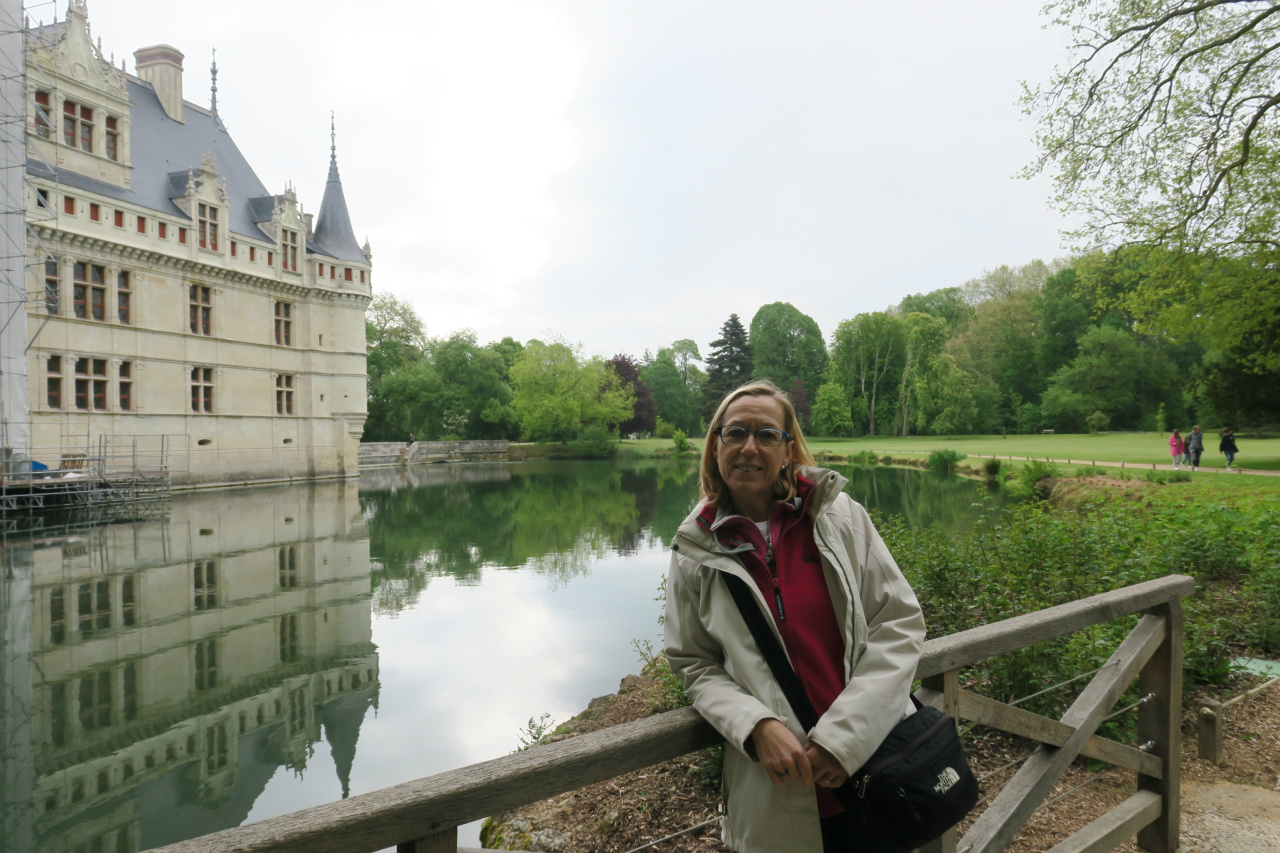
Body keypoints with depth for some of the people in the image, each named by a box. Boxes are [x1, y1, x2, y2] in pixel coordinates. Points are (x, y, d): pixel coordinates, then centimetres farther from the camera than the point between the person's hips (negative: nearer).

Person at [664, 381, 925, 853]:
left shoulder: (840, 516, -5)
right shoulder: (695, 555, -3)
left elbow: (900, 622, -5)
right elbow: (695, 665, 2)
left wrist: (844, 734, -13)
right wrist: (757, 726, -16)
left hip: (877, 762, 1)